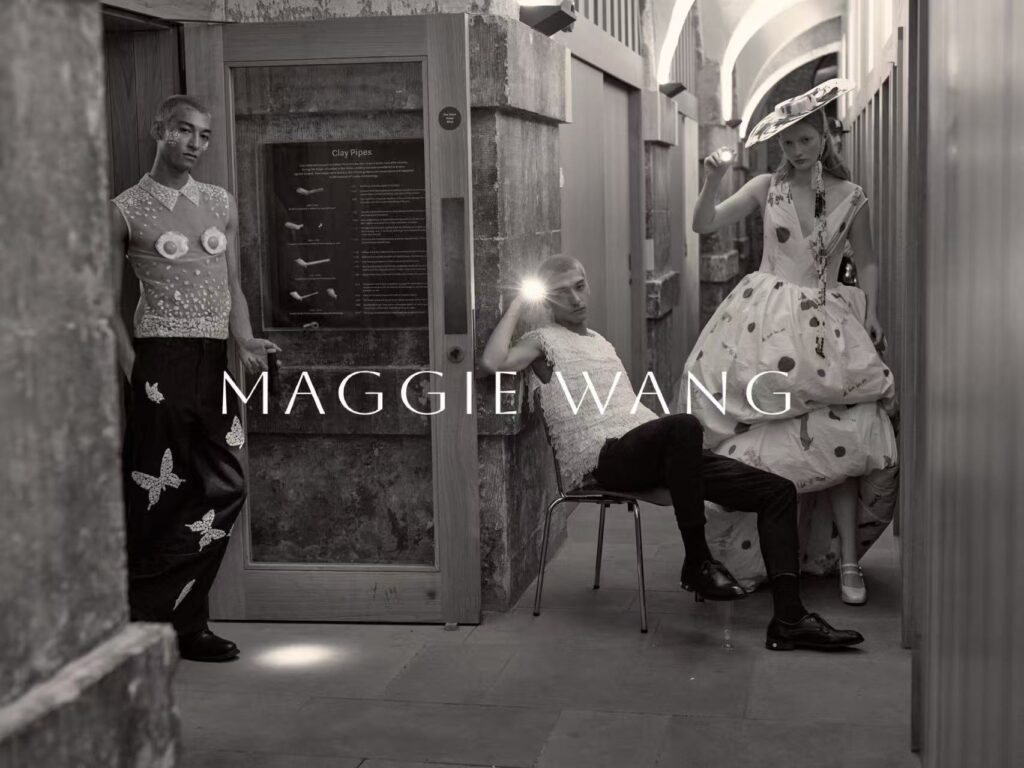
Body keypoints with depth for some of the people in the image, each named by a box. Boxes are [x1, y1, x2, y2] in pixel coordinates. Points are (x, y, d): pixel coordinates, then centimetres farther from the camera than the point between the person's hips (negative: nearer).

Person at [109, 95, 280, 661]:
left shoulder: (220, 203, 14)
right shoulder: (126, 210, 0)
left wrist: (244, 340, 0)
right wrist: (135, 373, -8)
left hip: (215, 360, 5)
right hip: (163, 359, -5)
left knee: (225, 486, 3)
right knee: (160, 493, -4)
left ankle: (180, 621, 15)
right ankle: (142, 620, 9)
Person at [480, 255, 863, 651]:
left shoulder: (600, 342, 30)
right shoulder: (544, 341, 6)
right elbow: (491, 362, -15)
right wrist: (518, 303, -5)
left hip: (649, 451, 8)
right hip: (603, 455, -8)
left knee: (778, 490, -4)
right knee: (684, 425, -41)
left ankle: (789, 619, -12)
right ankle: (697, 563, -26)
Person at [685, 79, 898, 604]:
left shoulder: (850, 197, 5)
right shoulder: (766, 187, 4)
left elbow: (867, 263, 13)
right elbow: (704, 225, -1)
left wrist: (871, 316, 1)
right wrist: (712, 182, -17)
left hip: (827, 325, 0)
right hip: (767, 322, 0)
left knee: (844, 439, -10)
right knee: (760, 436, -4)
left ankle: (847, 561, -2)